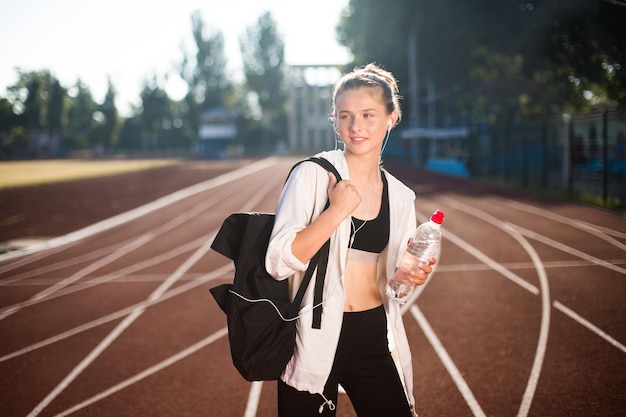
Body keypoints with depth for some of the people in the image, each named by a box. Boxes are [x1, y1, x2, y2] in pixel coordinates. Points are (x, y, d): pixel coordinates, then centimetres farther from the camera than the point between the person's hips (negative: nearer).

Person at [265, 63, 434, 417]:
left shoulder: (401, 197, 6)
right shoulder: (313, 175, -9)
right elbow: (279, 262, -17)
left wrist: (414, 276, -3)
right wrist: (337, 211, -21)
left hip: (375, 337, 4)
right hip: (315, 340, -4)